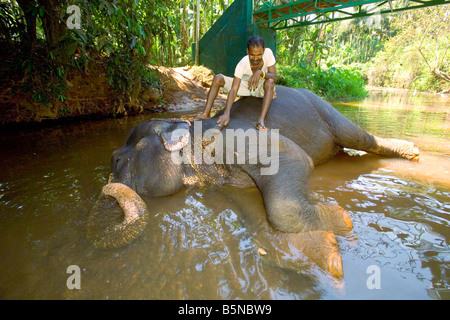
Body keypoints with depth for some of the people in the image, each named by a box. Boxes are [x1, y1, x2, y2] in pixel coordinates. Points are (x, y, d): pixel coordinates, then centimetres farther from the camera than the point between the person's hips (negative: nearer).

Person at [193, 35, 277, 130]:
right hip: (245, 85, 0)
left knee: (270, 82, -37)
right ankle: (206, 113, -19)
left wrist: (260, 72, -45)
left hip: (261, 88, 0)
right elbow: (233, 90, -37)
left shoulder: (268, 53, -26)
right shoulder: (242, 64, -30)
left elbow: (274, 77, -23)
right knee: (217, 78, -19)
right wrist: (227, 113, -50)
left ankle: (261, 120, -42)